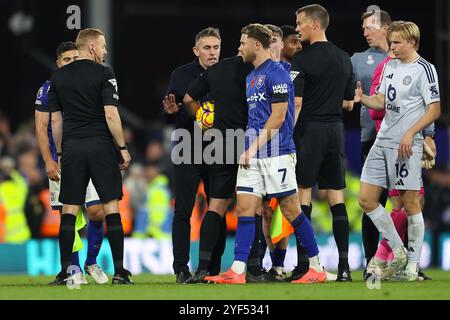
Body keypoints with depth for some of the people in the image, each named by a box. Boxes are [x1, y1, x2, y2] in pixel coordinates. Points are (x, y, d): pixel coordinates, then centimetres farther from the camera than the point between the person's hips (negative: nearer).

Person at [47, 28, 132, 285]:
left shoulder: (58, 77, 9)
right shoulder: (103, 74, -5)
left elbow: (55, 119, 10)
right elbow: (110, 114, -11)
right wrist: (123, 147, -5)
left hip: (72, 148, 3)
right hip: (101, 146, -3)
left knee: (69, 210, 4)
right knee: (111, 207, 0)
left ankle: (65, 271, -1)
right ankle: (119, 271, -3)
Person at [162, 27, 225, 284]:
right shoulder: (182, 75, 3)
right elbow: (170, 117, 4)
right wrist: (171, 111, -18)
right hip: (188, 152, -1)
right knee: (183, 212, -5)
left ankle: (214, 268, 12)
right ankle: (181, 269, -5)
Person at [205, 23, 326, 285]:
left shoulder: (276, 73, -10)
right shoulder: (251, 77, 18)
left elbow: (278, 117, -15)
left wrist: (253, 147, -16)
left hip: (276, 153, -8)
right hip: (253, 155, 8)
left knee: (291, 210, -4)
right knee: (245, 209, -1)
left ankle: (317, 268, 6)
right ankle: (237, 271, -5)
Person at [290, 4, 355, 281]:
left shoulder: (302, 59, -9)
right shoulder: (344, 59, 10)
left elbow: (296, 103, -14)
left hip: (310, 130, -5)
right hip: (336, 129, 5)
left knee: (303, 194, -1)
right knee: (337, 197, 5)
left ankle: (304, 264, -4)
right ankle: (344, 265, -2)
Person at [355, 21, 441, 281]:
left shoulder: (424, 69, -7)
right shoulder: (391, 66, 15)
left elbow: (435, 109, -11)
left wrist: (410, 133, -20)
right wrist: (361, 98, -2)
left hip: (407, 145, -8)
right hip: (382, 142, 8)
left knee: (410, 203, -2)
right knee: (367, 200, 5)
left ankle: (412, 265, 5)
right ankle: (399, 252, 17)